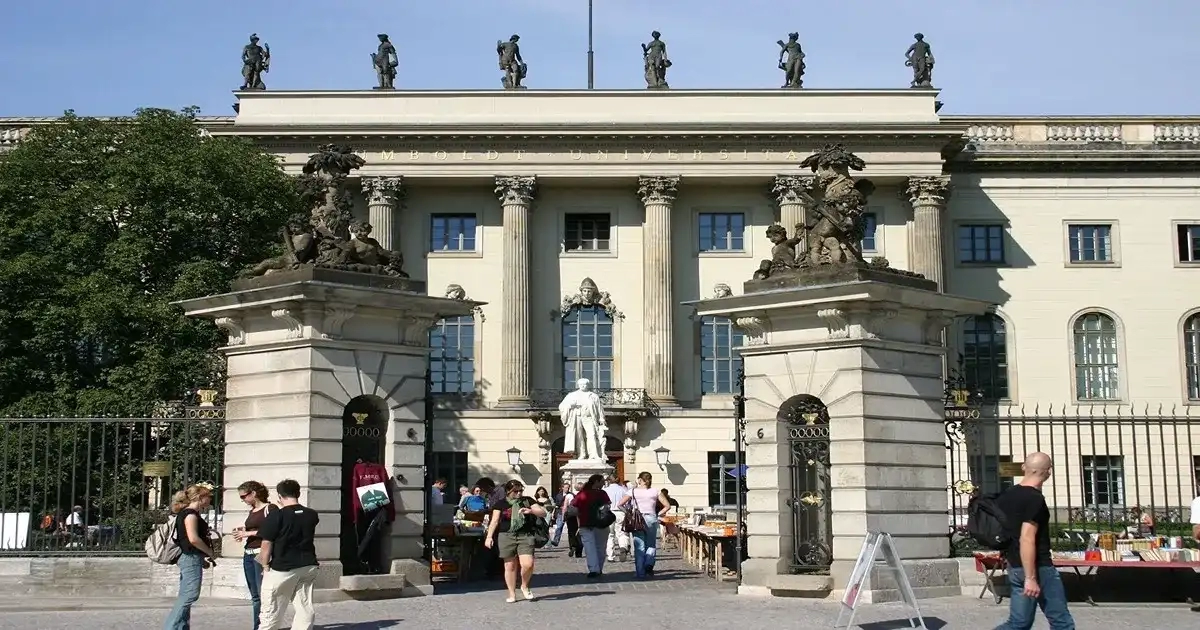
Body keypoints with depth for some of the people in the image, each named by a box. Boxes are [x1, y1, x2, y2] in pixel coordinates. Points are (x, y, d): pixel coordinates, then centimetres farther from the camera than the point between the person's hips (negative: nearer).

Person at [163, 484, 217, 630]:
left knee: (185, 596, 10)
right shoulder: (190, 514, -12)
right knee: (189, 595, -11)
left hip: (188, 559, 10)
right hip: (191, 558, -10)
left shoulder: (187, 513, 18)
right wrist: (211, 553, -13)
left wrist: (202, 559, 16)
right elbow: (193, 539, -23)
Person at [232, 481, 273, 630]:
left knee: (263, 594, -12)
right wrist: (243, 533, 7)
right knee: (255, 596, 9)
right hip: (248, 555, 8)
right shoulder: (252, 511, 17)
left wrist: (249, 533, -10)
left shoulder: (269, 509, -7)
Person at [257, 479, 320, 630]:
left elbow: (266, 545, -12)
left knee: (272, 612, 5)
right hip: (308, 566, 5)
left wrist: (265, 565, 2)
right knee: (306, 609, 7)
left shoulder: (275, 516, -12)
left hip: (282, 568, -5)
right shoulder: (312, 515, 4)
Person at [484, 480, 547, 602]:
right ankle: (512, 594, 14)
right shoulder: (501, 504, 8)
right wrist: (489, 536, -5)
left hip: (525, 536, 0)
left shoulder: (527, 501, 9)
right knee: (510, 566, 2)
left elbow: (543, 513, 6)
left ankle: (524, 586, 14)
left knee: (528, 564, -13)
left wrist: (531, 511, -13)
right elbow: (494, 521, 6)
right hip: (506, 536, 0)